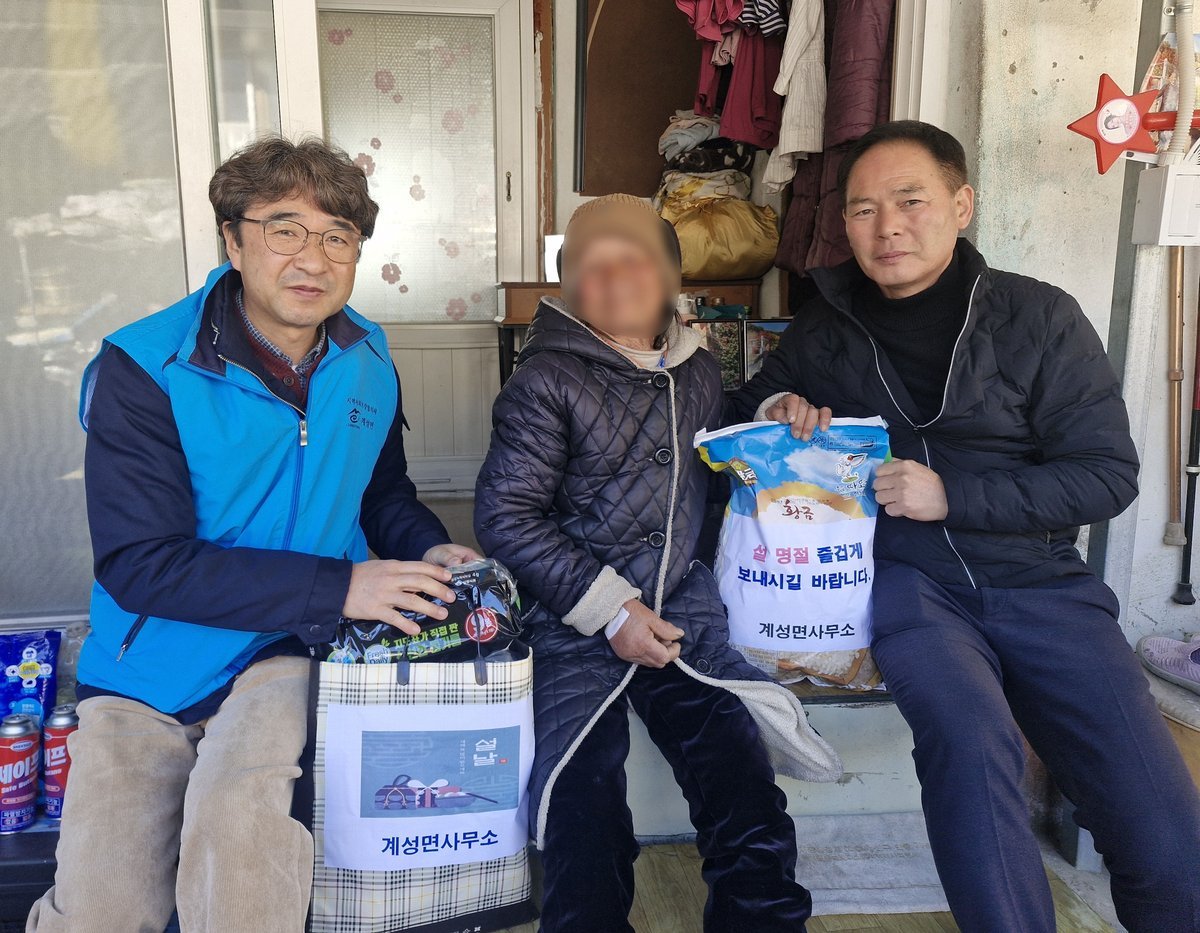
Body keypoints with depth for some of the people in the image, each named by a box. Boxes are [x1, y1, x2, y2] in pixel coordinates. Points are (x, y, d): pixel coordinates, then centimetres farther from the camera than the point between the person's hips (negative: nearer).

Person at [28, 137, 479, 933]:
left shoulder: (368, 361, 1)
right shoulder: (143, 372, -14)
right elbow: (139, 563, -20)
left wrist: (429, 550, -6)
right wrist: (338, 586, -25)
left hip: (288, 655, 2)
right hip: (149, 673, -1)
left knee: (241, 819, -28)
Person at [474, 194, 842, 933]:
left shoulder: (697, 371, 13)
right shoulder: (547, 380, -3)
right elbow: (506, 515, -10)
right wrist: (608, 610, -14)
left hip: (685, 611, 4)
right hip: (574, 626, -3)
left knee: (747, 793, -5)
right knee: (583, 812, -12)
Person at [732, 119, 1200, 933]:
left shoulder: (1038, 317, 2)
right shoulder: (826, 330, 8)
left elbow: (1108, 474, -1)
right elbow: (751, 402, 23)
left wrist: (953, 495, -13)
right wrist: (776, 412, -1)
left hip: (1038, 579, 1)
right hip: (908, 581, 0)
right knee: (972, 740, -33)